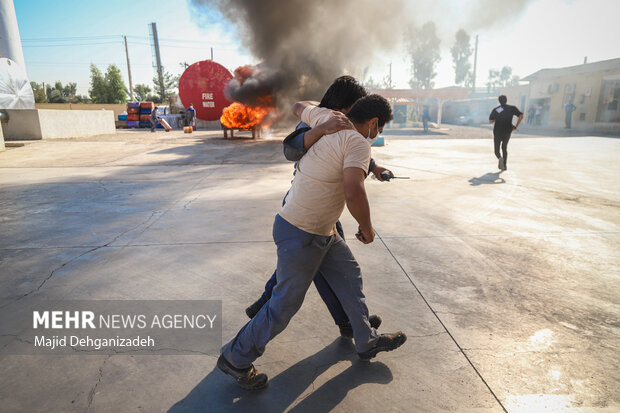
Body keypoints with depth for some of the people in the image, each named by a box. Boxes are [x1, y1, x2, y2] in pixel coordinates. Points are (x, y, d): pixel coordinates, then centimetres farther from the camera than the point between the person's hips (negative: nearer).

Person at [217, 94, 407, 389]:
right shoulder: (358, 143, -20)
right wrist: (367, 228, -15)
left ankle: (367, 342, 38)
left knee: (350, 278, 19)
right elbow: (353, 193, -34)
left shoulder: (326, 118, 4)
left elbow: (298, 107, 23)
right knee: (286, 304, 4)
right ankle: (236, 359, 24)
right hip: (300, 235, -10)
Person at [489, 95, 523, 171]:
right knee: (504, 148, 20)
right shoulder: (512, 108, 0)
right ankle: (504, 165, 15)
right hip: (507, 132, 2)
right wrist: (516, 126, -1)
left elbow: (490, 121, -7)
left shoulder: (495, 110, -3)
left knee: (497, 149, 8)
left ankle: (500, 158, -25)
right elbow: (521, 116, -9)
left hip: (497, 132, -2)